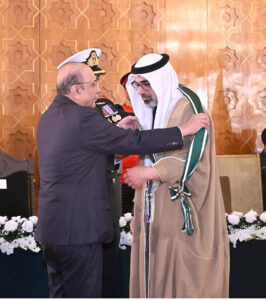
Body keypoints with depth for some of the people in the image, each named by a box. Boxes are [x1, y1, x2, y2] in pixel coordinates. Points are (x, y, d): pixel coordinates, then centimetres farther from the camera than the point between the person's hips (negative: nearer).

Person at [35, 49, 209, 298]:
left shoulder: (49, 117, 12)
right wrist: (184, 130, -11)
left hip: (51, 227, 9)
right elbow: (135, 143, -18)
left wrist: (117, 129, 14)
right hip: (79, 229, -9)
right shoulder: (81, 118, -18)